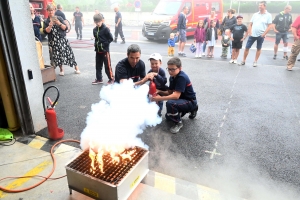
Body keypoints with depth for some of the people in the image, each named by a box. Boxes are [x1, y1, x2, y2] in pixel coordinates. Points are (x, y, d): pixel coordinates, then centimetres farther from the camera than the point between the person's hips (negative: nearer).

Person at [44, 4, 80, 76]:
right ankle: (61, 70, 18)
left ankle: (76, 68, 12)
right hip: (53, 41, 1)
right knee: (57, 56, 1)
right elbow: (46, 31, -7)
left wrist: (59, 23, -17)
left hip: (62, 39, 0)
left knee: (68, 53, 0)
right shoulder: (46, 21, 4)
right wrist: (50, 25, -20)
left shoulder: (59, 18, 3)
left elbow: (65, 28, -2)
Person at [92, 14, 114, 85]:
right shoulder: (94, 29, 8)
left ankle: (111, 79, 10)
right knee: (98, 66, 13)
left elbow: (111, 38, -11)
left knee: (107, 66, -2)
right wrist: (96, 44, 2)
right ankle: (99, 79, 25)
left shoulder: (105, 29, -11)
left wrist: (104, 44, -16)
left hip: (105, 50, -7)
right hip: (98, 50, 7)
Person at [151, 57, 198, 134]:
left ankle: (178, 123, -9)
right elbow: (170, 92, 2)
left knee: (170, 103, -34)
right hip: (182, 100, 10)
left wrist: (160, 98, -34)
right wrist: (159, 91, -15)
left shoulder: (182, 77, -27)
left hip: (190, 102, -10)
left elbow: (176, 95, -33)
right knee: (168, 116, 20)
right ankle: (191, 110, 27)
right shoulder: (172, 77, 0)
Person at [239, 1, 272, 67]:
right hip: (252, 35, 3)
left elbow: (269, 26, -5)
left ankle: (255, 61, 20)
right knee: (247, 48, 1)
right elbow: (250, 24, 9)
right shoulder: (255, 14, 7)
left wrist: (264, 34, -13)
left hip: (260, 36, -2)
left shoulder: (268, 15, -2)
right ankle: (243, 61, 12)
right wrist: (249, 32, -3)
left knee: (258, 49, 9)